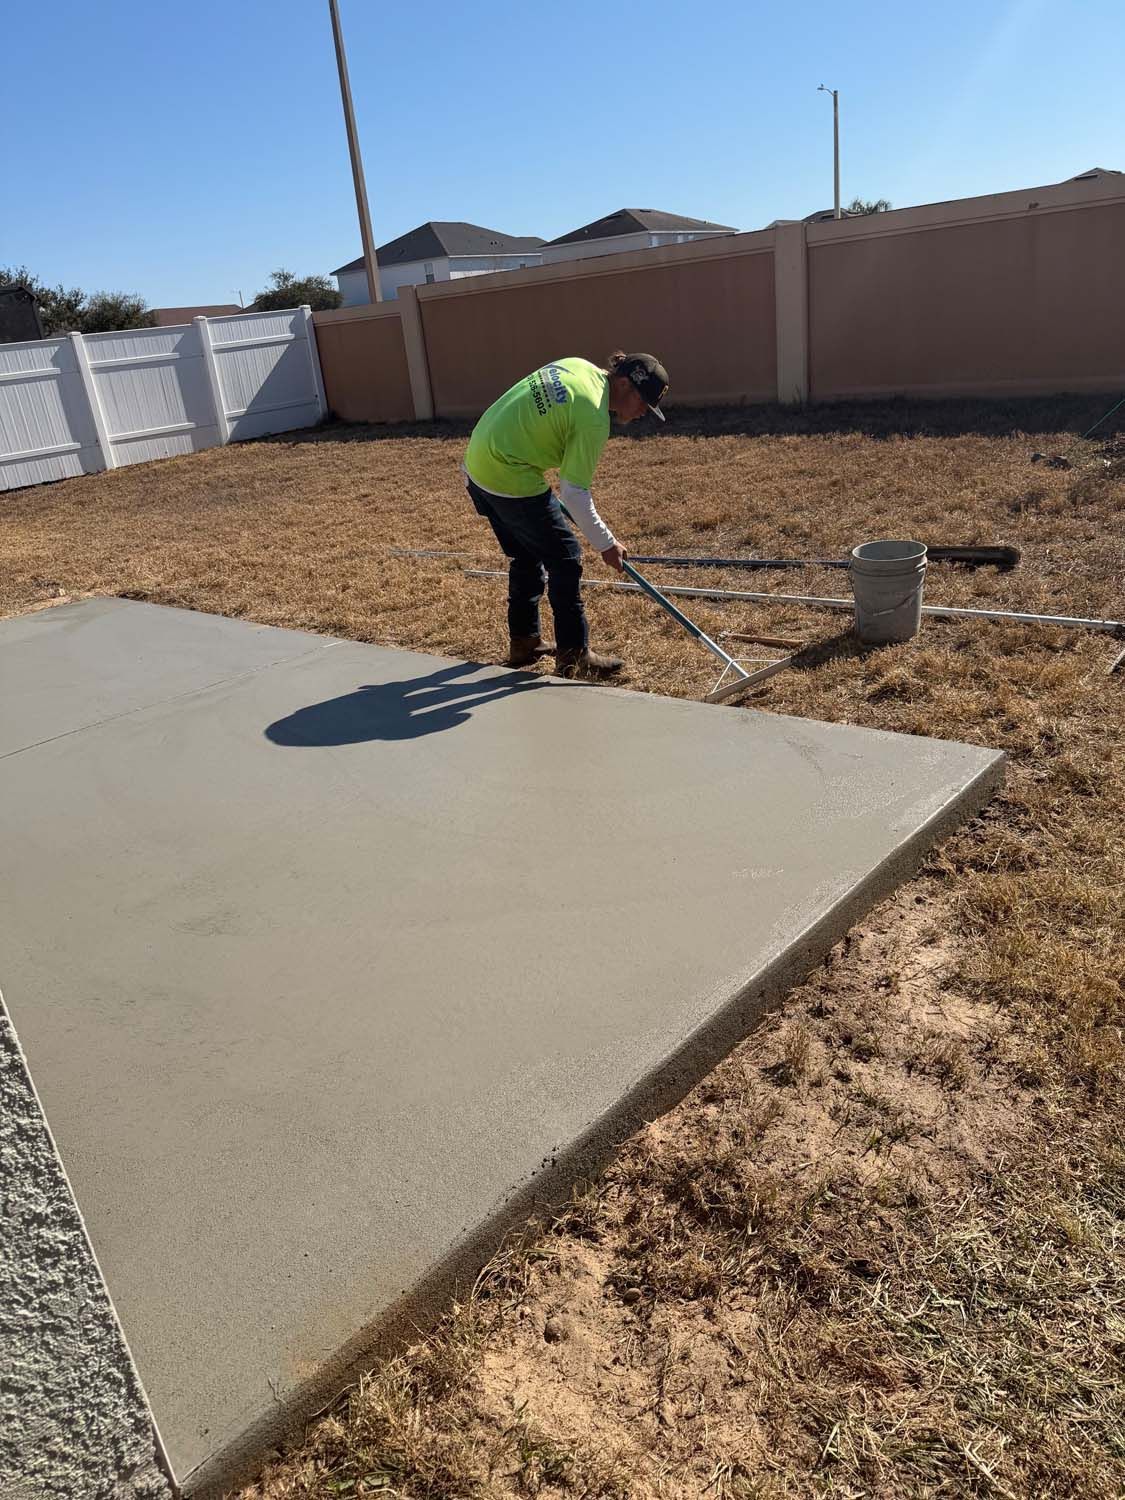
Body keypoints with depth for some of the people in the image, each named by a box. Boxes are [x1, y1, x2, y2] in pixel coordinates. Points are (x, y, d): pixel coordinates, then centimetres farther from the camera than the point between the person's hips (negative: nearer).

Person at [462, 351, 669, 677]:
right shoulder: (594, 418, -19)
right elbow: (575, 493, -18)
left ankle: (524, 642, 32)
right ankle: (574, 655, 6)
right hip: (509, 479, -10)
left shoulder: (580, 366, 6)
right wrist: (606, 544, -9)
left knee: (527, 557, 21)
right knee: (565, 559, 0)